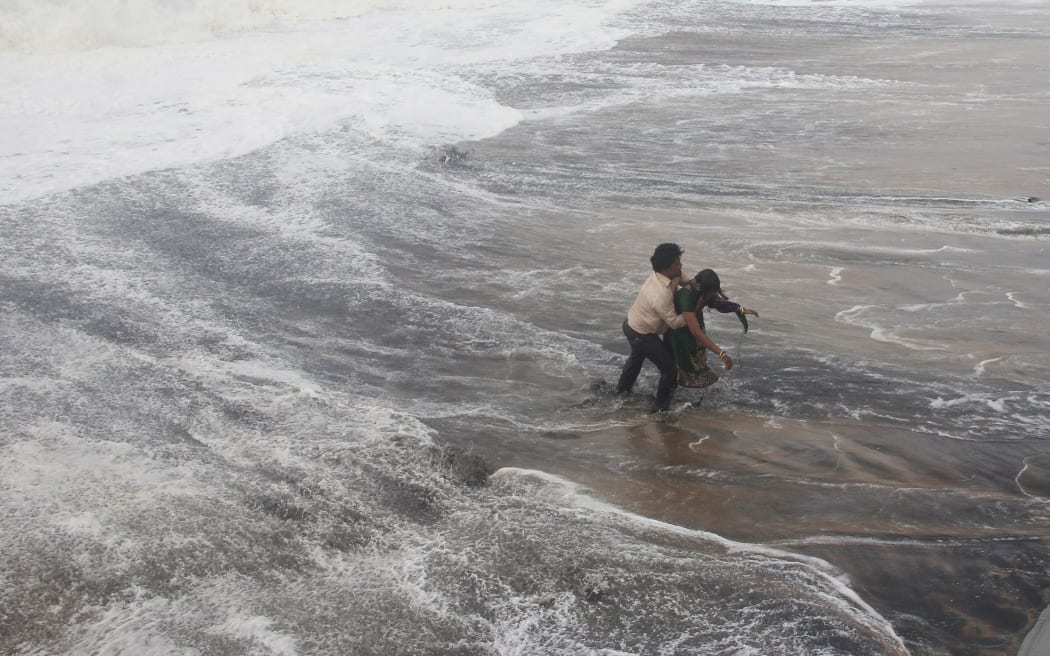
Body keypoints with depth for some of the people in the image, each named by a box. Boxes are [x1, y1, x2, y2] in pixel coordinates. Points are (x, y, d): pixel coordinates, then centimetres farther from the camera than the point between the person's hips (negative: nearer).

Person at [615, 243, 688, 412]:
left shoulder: (658, 275, -11)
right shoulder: (662, 294, -37)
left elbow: (681, 277, 6)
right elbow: (674, 322, -28)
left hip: (631, 324, 10)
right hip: (642, 335, -10)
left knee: (637, 356, 37)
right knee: (670, 369, 4)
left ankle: (623, 388, 59)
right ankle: (661, 407, 19)